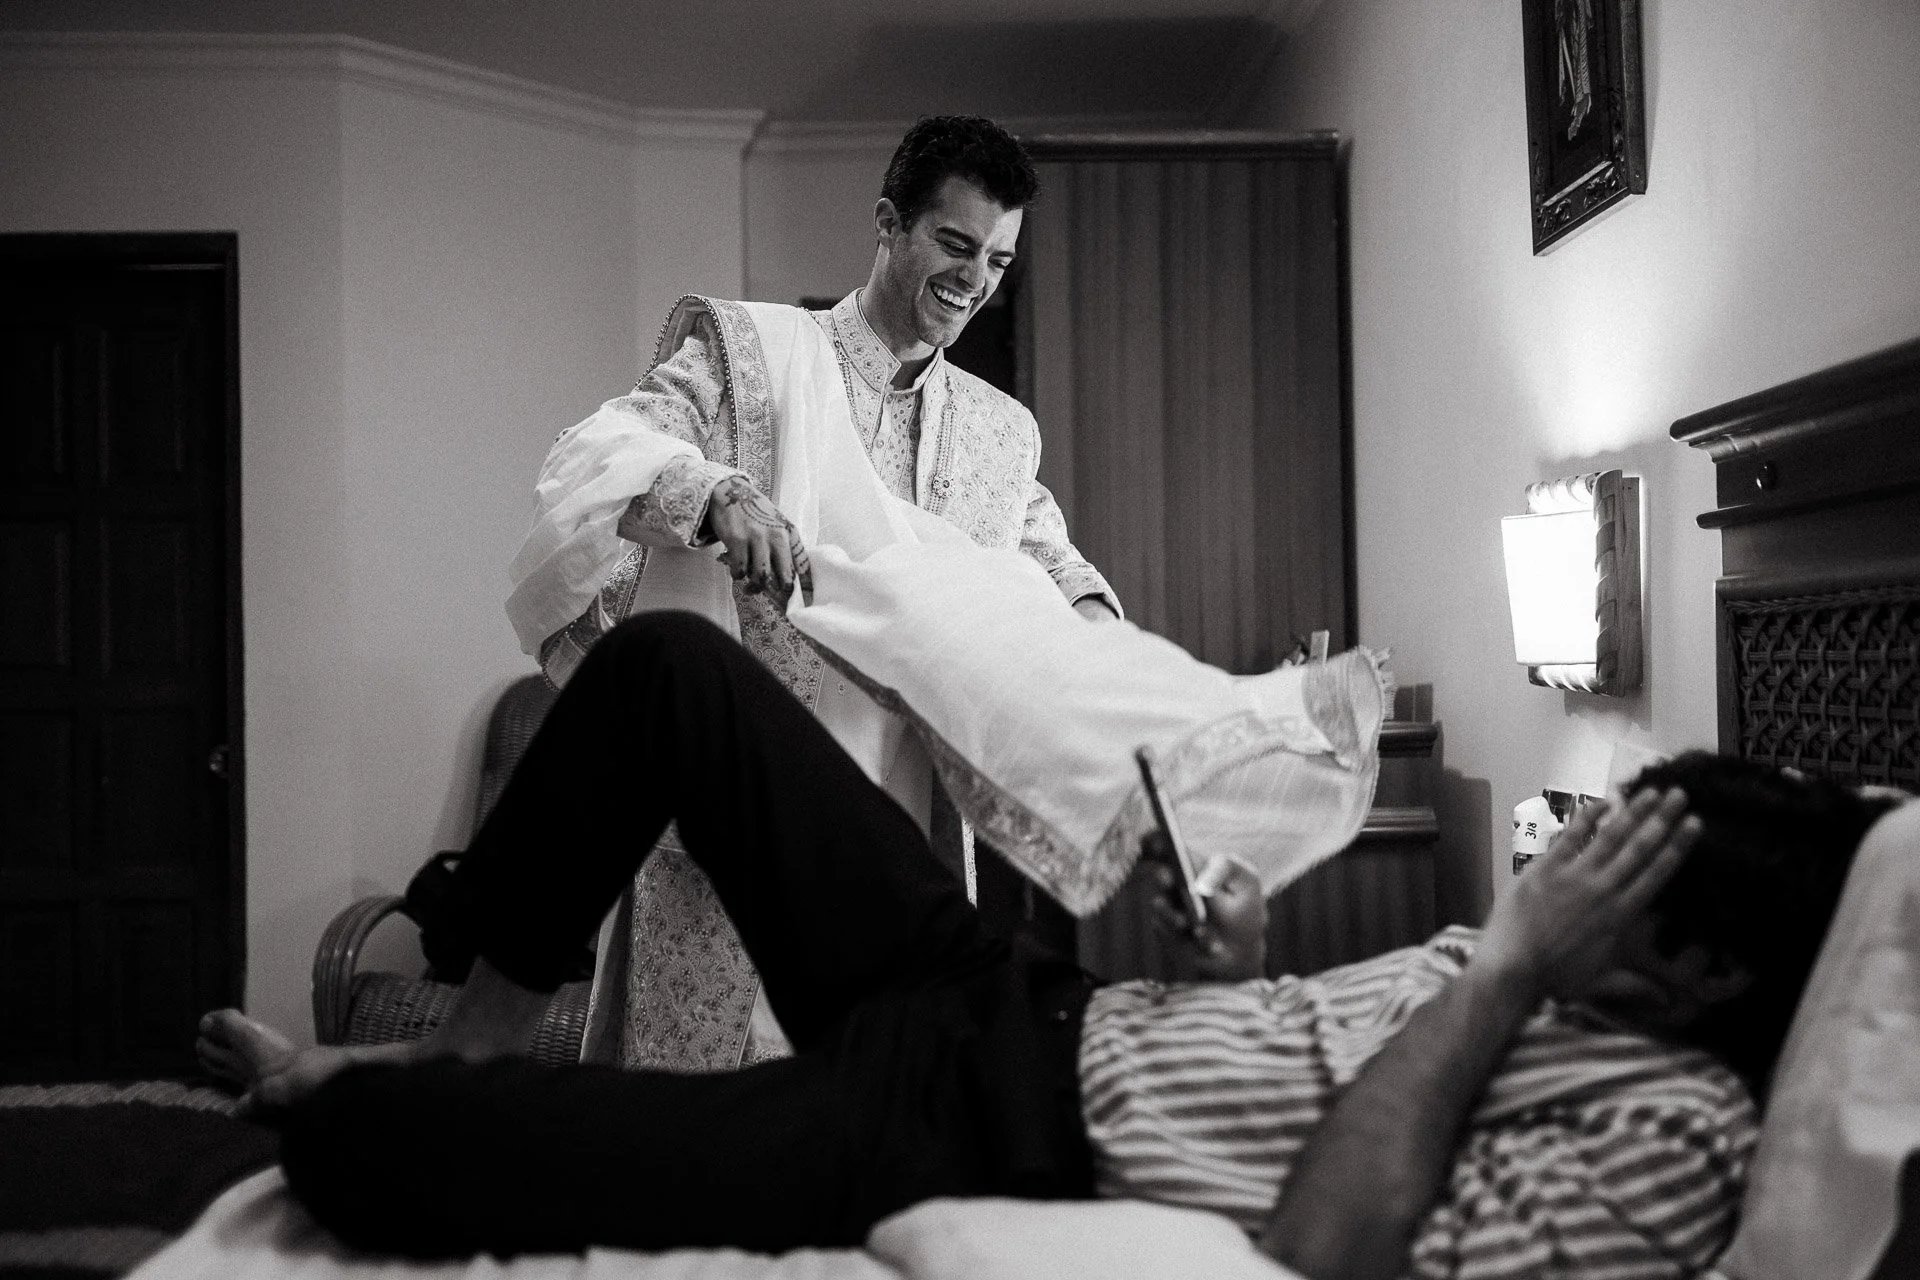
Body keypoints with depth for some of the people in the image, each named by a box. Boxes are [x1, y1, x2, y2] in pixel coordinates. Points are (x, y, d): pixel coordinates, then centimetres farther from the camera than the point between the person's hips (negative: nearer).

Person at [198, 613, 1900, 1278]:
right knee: (661, 663, 5)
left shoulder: (1670, 1131, -17)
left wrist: (1510, 967, -25)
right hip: (1018, 997, 9)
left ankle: (363, 1086, 18)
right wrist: (1243, 976, 3)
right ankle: (476, 1044, 18)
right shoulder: (1559, 987, 9)